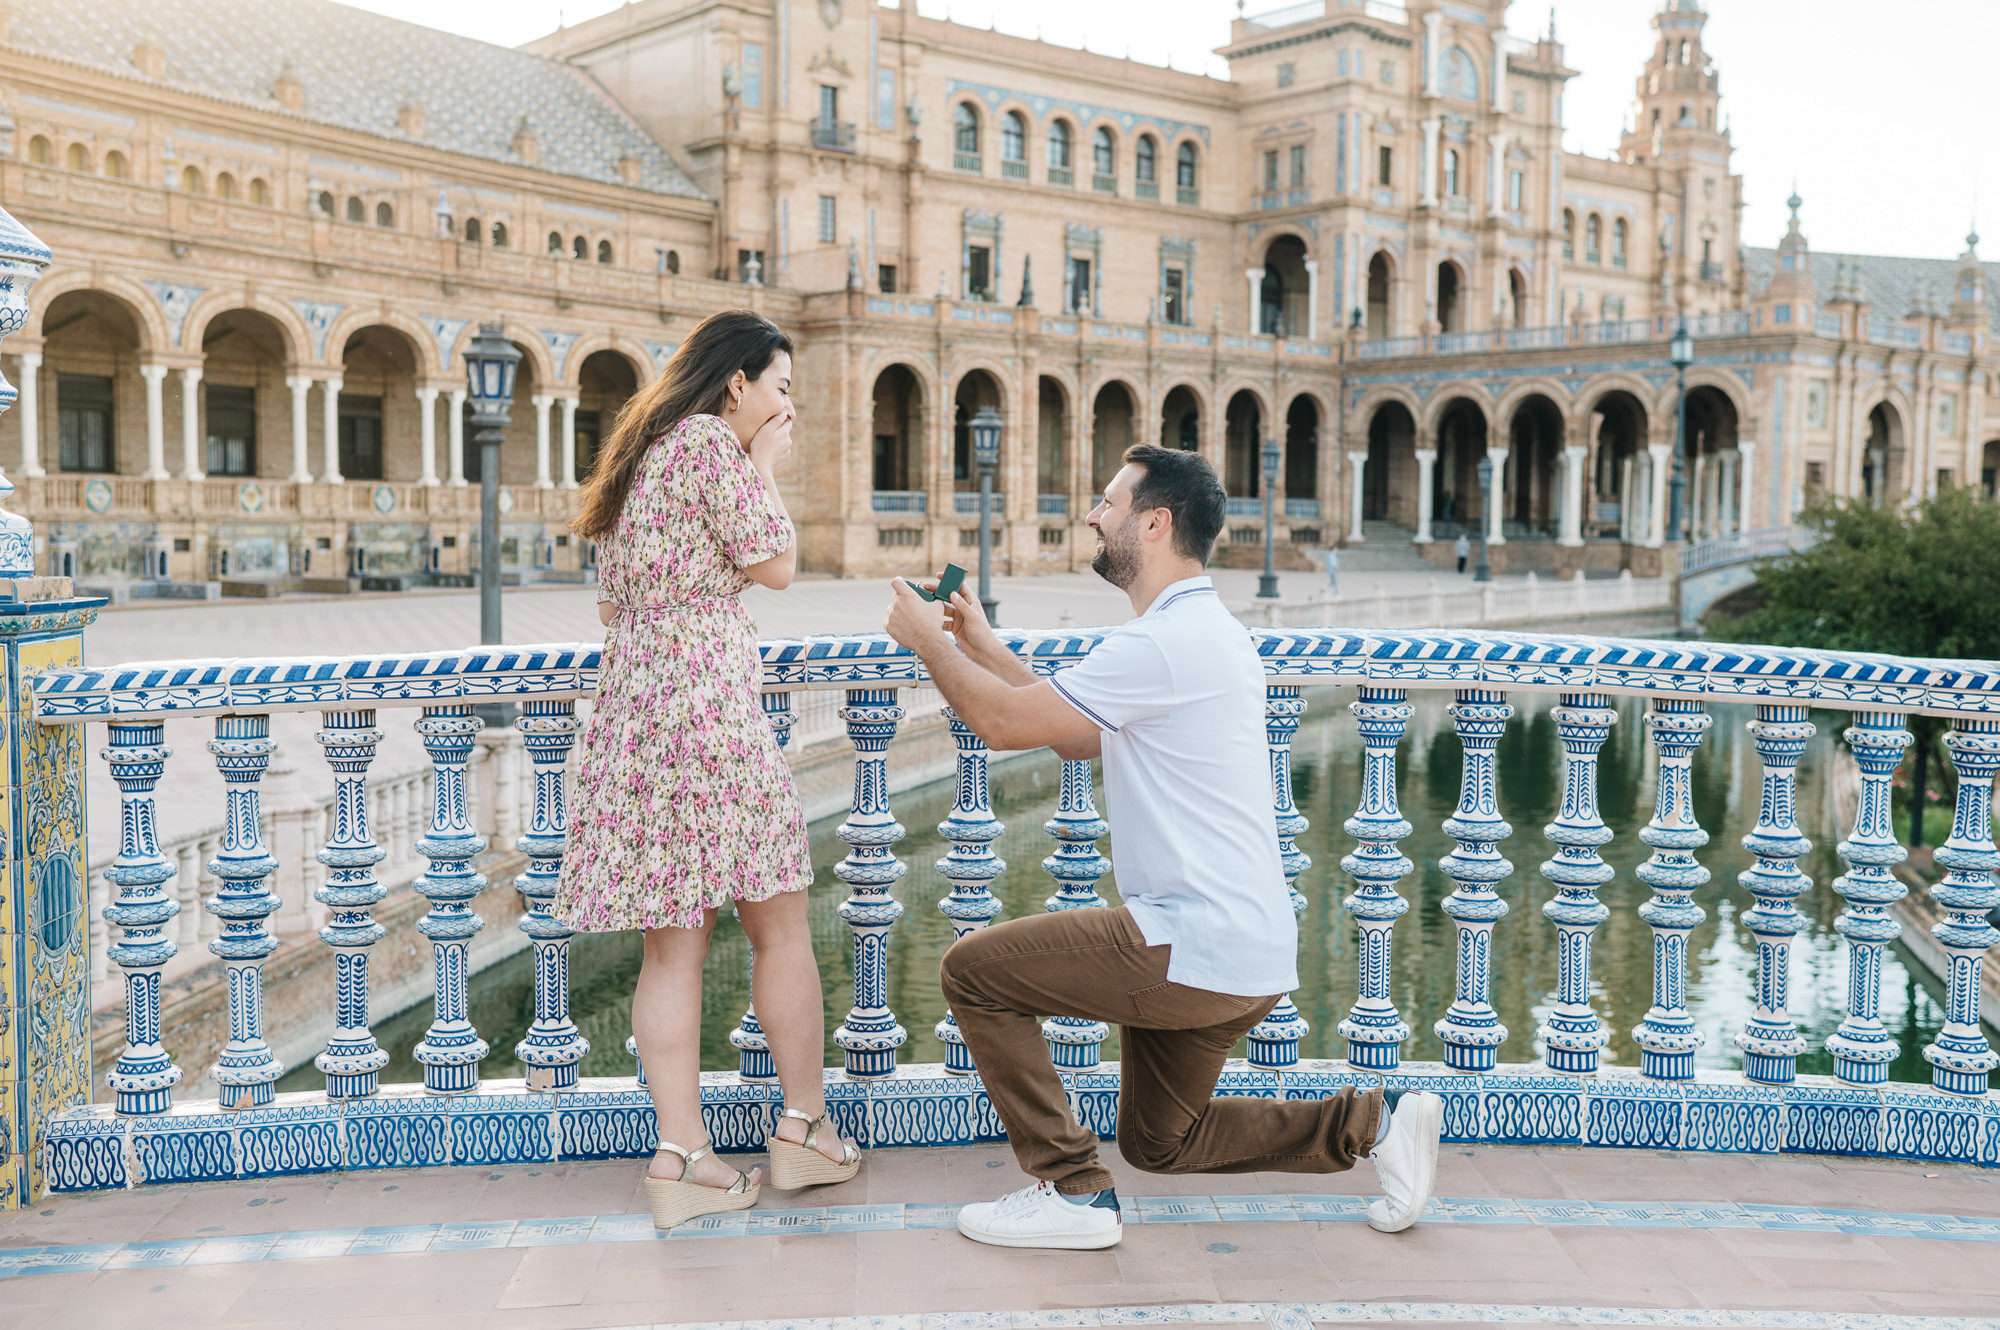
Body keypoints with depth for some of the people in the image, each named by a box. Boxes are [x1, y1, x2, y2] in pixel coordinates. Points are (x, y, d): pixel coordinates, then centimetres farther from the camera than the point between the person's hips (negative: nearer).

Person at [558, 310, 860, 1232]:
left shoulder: (637, 455, 21)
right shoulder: (711, 441, -6)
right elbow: (776, 565, -4)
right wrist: (767, 467, 7)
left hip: (629, 705, 9)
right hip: (707, 704, -9)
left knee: (673, 941, 6)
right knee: (779, 923, 4)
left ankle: (681, 1156, 5)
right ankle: (804, 1130, 14)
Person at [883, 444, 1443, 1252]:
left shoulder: (1163, 642, -19)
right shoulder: (1199, 628, 15)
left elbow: (1004, 723, -16)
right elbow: (1079, 738, 21)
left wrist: (929, 641, 0)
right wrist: (985, 650, 18)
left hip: (1197, 945, -10)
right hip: (1242, 946, 10)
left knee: (974, 972, -3)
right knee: (1160, 1142, 22)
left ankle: (1071, 1192, 4)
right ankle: (1370, 1124, 15)